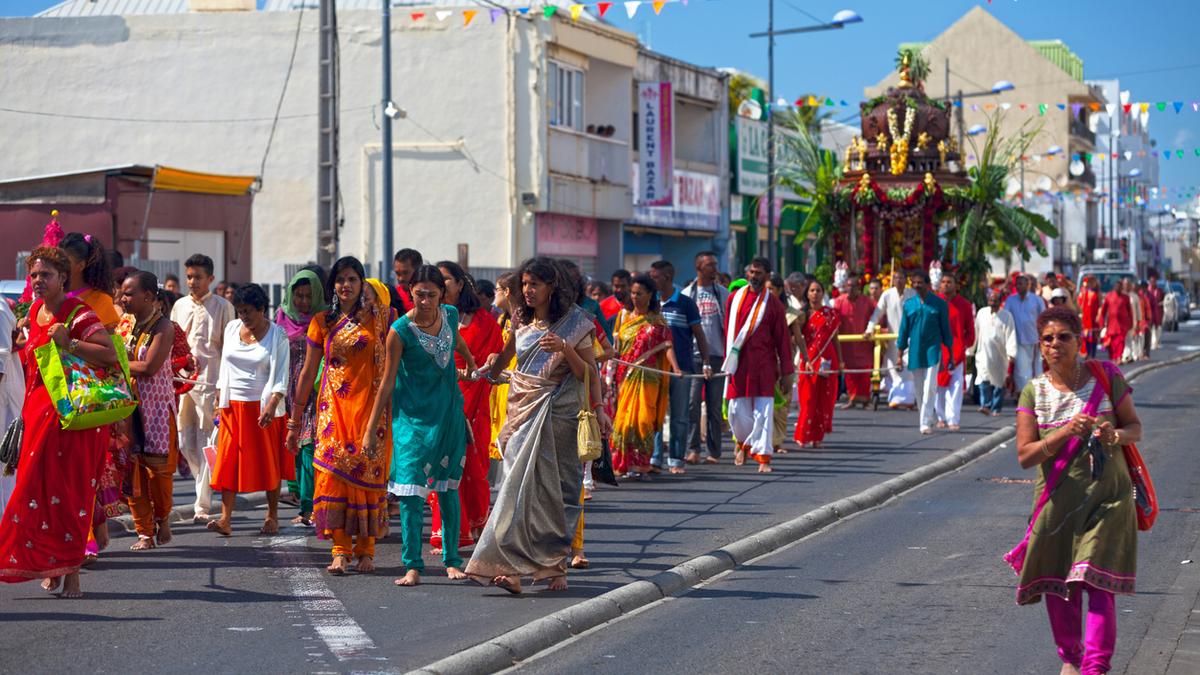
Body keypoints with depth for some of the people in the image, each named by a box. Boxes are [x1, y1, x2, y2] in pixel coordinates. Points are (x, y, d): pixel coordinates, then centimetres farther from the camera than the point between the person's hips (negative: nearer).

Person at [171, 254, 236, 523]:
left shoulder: (222, 307, -1)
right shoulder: (179, 306, 14)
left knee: (206, 445, -5)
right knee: (185, 443, 7)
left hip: (209, 382, -5)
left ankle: (203, 505, -3)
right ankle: (208, 486, 26)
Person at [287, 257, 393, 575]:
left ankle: (365, 549, 8)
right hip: (334, 407, 1)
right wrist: (294, 420, 9)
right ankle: (341, 551, -7)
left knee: (368, 474, -1)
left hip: (371, 406, -1)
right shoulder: (322, 322, 8)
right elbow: (308, 372, 10)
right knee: (333, 473, -8)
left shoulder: (380, 317, 4)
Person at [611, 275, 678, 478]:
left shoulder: (657, 321, 3)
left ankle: (639, 464, -5)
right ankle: (625, 462, 4)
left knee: (642, 417, -9)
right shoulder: (624, 316, 13)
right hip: (625, 375, 3)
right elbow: (615, 347, 14)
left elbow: (667, 346, -7)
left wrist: (676, 368, -22)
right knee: (624, 417, -1)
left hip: (646, 376, -3)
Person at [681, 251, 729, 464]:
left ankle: (713, 451, 8)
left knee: (715, 405, 4)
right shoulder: (686, 294, 6)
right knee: (692, 402, -9)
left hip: (717, 353, 1)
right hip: (693, 353, -1)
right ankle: (693, 449, -6)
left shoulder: (723, 293, 10)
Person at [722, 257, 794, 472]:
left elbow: (783, 339, 2)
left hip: (763, 365, -2)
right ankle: (743, 442, 32)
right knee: (737, 411, 3)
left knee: (763, 412, -6)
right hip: (739, 364, 2)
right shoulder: (734, 299, 6)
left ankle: (763, 458, -3)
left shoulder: (773, 304, 0)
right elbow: (727, 332, 11)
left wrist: (786, 372, -1)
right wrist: (727, 361, 9)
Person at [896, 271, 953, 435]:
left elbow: (945, 329, 3)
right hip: (915, 352, 3)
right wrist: (900, 354, 8)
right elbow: (904, 330, 10)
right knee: (919, 389, 9)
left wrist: (950, 353, 4)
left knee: (930, 387, -11)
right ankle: (927, 420, 23)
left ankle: (926, 423, -10)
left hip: (933, 350, -3)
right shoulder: (909, 304, 6)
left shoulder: (939, 304, -1)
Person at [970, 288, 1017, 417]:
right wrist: (970, 350, 16)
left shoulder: (1007, 316, -1)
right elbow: (976, 332, 14)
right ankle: (985, 405, -14)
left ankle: (996, 408, 11)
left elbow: (1011, 335, -7)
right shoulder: (981, 313, 8)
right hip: (984, 354, 1)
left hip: (1000, 355, -1)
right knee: (984, 381, -13)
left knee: (999, 382, 4)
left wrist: (1011, 353, -16)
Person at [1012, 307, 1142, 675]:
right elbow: (1025, 455, -7)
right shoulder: (1034, 392, -2)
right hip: (1058, 499, 2)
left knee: (1097, 581, -13)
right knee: (1058, 586, 10)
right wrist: (1066, 432, -22)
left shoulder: (1105, 376, -2)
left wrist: (1115, 435, -18)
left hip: (1106, 496, -2)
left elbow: (1135, 427, 6)